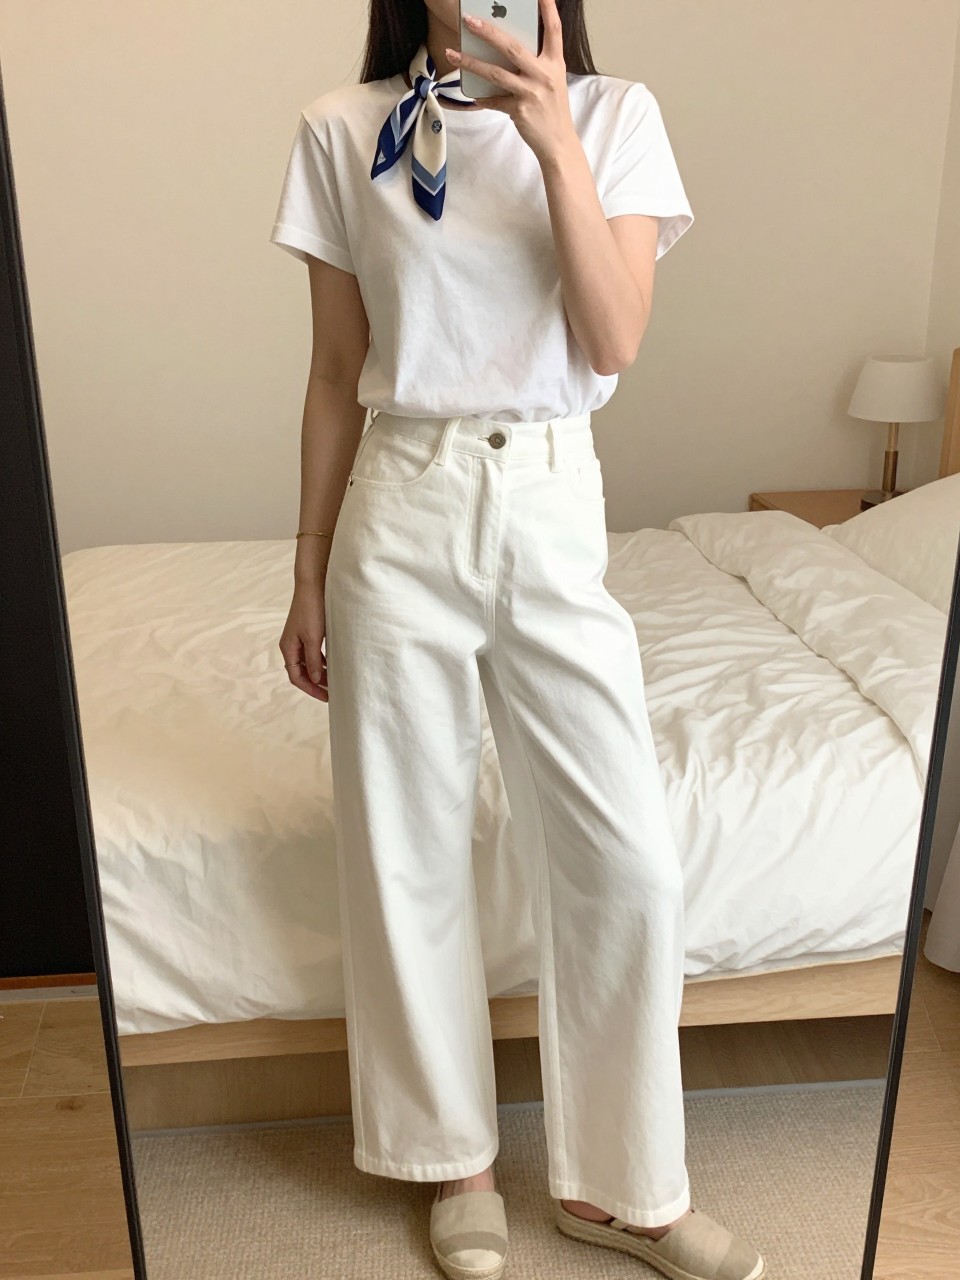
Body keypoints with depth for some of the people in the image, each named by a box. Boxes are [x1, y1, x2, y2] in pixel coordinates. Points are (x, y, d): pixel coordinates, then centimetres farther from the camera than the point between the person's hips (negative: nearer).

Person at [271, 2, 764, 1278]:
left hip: (554, 512, 1)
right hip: (400, 517, 0)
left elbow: (615, 342, -7)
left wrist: (555, 143, -16)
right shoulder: (343, 130, 4)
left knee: (631, 859, 0)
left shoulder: (614, 117, 4)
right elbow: (336, 374, 6)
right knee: (412, 858, 7)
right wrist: (309, 577, 6)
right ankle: (460, 1165, 31)